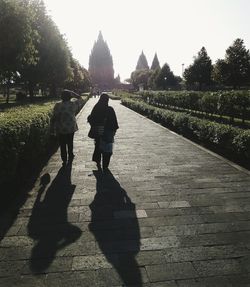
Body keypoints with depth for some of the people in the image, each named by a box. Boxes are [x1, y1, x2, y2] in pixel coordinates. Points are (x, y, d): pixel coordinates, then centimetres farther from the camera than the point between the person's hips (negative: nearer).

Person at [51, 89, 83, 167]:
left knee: (62, 145, 10)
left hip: (60, 129, -2)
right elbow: (80, 99, 11)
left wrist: (52, 129, -1)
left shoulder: (58, 106, -14)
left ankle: (64, 161, 16)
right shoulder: (73, 104, -9)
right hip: (71, 128, 2)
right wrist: (72, 93, 3)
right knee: (70, 144, 21)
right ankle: (70, 158, 35)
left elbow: (54, 118, -11)